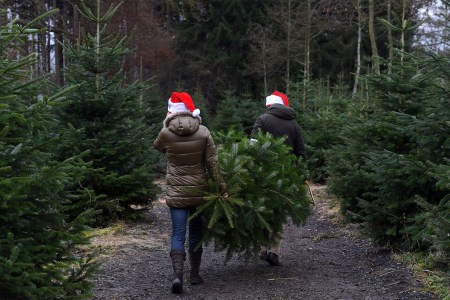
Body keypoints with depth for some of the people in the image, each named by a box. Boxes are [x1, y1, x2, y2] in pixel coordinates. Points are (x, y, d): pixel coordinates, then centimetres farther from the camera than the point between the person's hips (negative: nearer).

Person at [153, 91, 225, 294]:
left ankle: (178, 274, -19)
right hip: (199, 190, 2)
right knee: (196, 232, 15)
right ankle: (195, 274, 23)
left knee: (178, 234, -1)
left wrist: (167, 124, 18)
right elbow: (213, 162, -6)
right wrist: (221, 187, 0)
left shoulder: (166, 133, -9)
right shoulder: (203, 132, -6)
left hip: (177, 191, -1)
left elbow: (157, 147, 14)